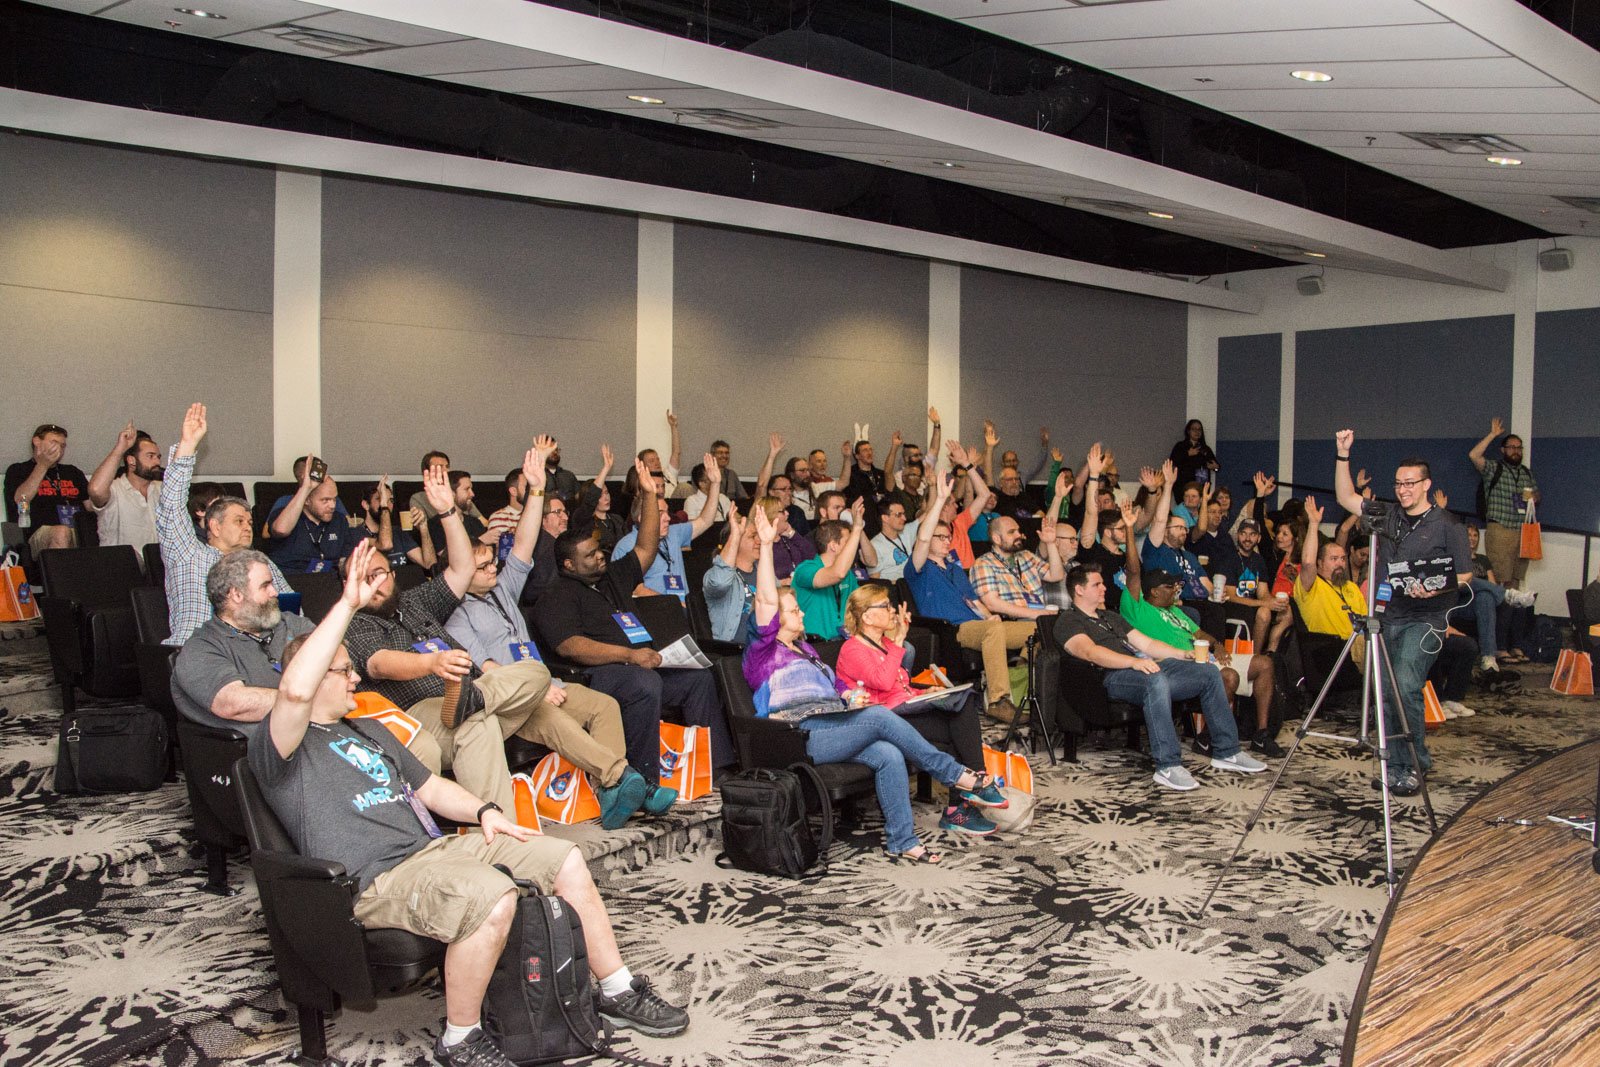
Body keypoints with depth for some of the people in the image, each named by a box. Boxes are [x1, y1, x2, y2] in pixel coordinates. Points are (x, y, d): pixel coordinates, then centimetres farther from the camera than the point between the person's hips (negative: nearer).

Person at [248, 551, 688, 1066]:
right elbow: (295, 689, -27)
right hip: (378, 881, -9)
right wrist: (348, 604, -25)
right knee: (491, 894, -35)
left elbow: (428, 787, 28)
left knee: (564, 858, 1)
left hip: (431, 847, 9)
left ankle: (618, 993, 13)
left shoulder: (367, 730, 26)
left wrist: (484, 811, 9)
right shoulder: (282, 751, -4)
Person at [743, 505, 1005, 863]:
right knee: (880, 716, -24)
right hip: (800, 737, -7)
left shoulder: (804, 649, 29)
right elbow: (766, 601, -9)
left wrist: (853, 697, 5)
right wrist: (766, 545, -16)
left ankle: (901, 842, -16)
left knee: (889, 755, -21)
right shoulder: (763, 649, 5)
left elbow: (835, 686, 30)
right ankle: (959, 776, -15)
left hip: (829, 730, 8)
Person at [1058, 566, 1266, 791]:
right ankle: (1167, 767, -39)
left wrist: (1185, 655, 16)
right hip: (1113, 677, -9)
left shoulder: (1111, 617, 32)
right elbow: (1091, 652, -16)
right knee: (1156, 680, -40)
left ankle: (1226, 753, 3)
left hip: (1147, 666, 9)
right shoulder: (1068, 621, 3)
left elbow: (1146, 644, 29)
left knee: (1210, 672, -3)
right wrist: (1134, 662, -28)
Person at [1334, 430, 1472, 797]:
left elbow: (1465, 575, 2)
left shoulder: (1447, 526, 0)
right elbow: (1346, 497, 16)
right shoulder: (1387, 518, 13)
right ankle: (1399, 765, 15)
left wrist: (1437, 588, -17)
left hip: (1426, 619, -5)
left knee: (1405, 686, -19)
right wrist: (1342, 454, 7)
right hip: (1391, 616, 5)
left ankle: (1412, 765, -8)